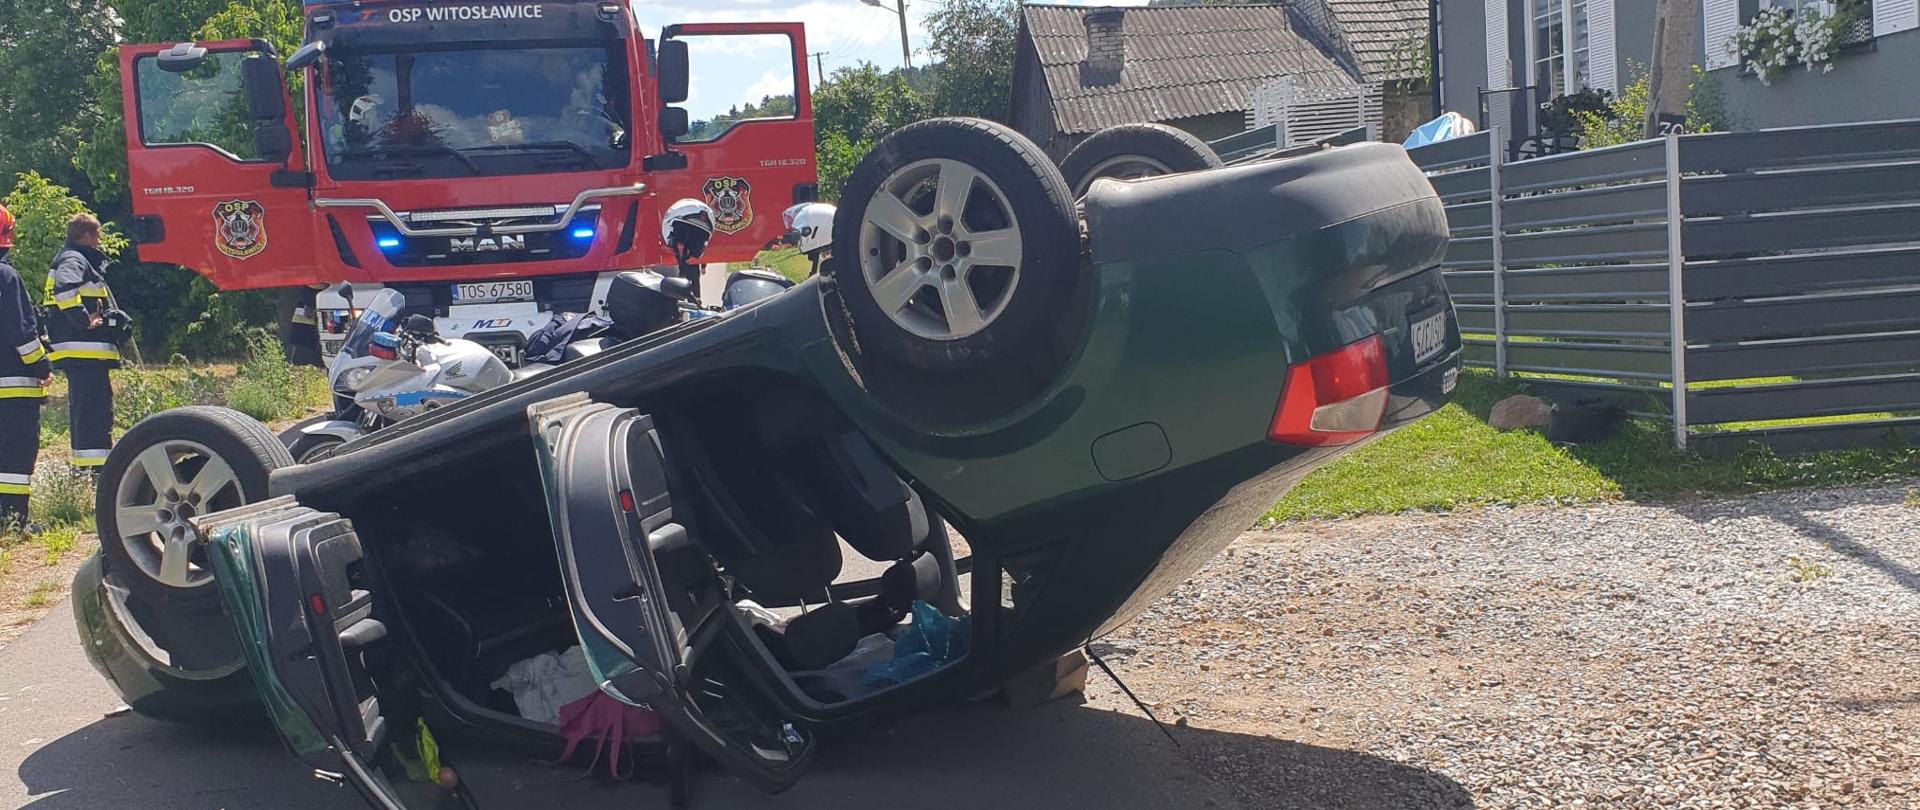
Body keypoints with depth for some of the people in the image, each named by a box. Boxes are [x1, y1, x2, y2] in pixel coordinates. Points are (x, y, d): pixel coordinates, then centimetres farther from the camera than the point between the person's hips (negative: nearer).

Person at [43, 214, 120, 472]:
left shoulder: (78, 260, 24)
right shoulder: (74, 261, -9)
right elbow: (64, 288, -30)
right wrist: (84, 320, -24)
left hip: (77, 353, 11)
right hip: (83, 349, -11)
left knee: (82, 407, 17)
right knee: (95, 407, -14)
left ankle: (82, 464, 24)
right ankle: (96, 465, -18)